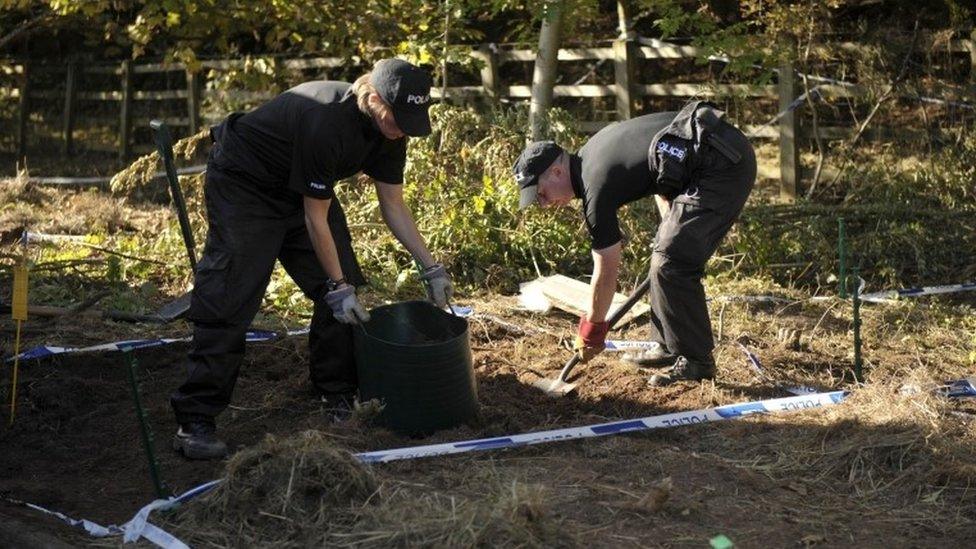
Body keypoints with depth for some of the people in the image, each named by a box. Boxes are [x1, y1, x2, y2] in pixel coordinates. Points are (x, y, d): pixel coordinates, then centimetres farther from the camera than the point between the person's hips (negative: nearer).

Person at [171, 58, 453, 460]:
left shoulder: (389, 128, -13)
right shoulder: (323, 123, -36)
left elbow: (393, 205, -2)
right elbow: (316, 218, -27)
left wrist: (430, 266, -6)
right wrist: (337, 286, -21)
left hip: (301, 188, 8)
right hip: (243, 186, -8)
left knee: (345, 293, 1)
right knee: (229, 302, -14)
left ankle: (339, 396, 14)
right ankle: (195, 421, -11)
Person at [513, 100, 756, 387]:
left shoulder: (597, 188, -13)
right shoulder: (591, 153, 13)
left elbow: (606, 272, -5)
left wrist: (592, 328, 8)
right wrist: (671, 227, 23)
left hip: (722, 166, -10)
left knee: (672, 264, -8)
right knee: (666, 252, 15)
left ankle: (696, 362, 2)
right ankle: (667, 347, 23)